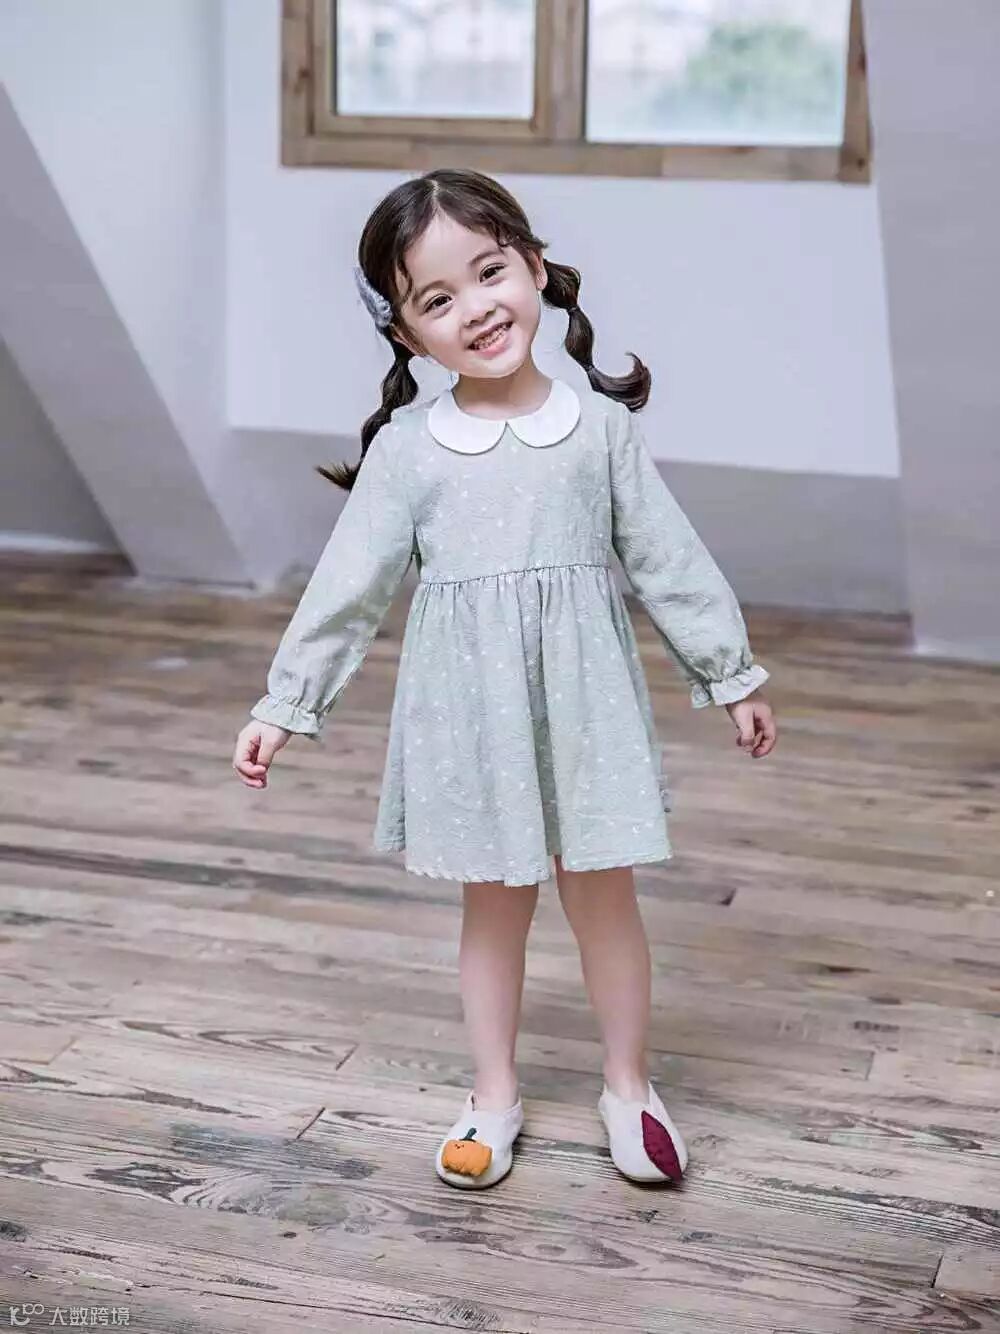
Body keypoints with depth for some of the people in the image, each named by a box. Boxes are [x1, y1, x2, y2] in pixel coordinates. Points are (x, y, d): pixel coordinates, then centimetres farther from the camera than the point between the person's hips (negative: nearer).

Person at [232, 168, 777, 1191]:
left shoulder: (600, 424, -4)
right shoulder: (406, 448, -5)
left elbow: (667, 557, 2)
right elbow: (347, 585, -1)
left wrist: (732, 675, 7)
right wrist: (284, 705, 0)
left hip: (583, 695, 0)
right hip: (468, 704, 0)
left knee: (602, 895, 9)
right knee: (493, 905, 13)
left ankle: (627, 1086, 29)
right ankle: (494, 1094, 30)